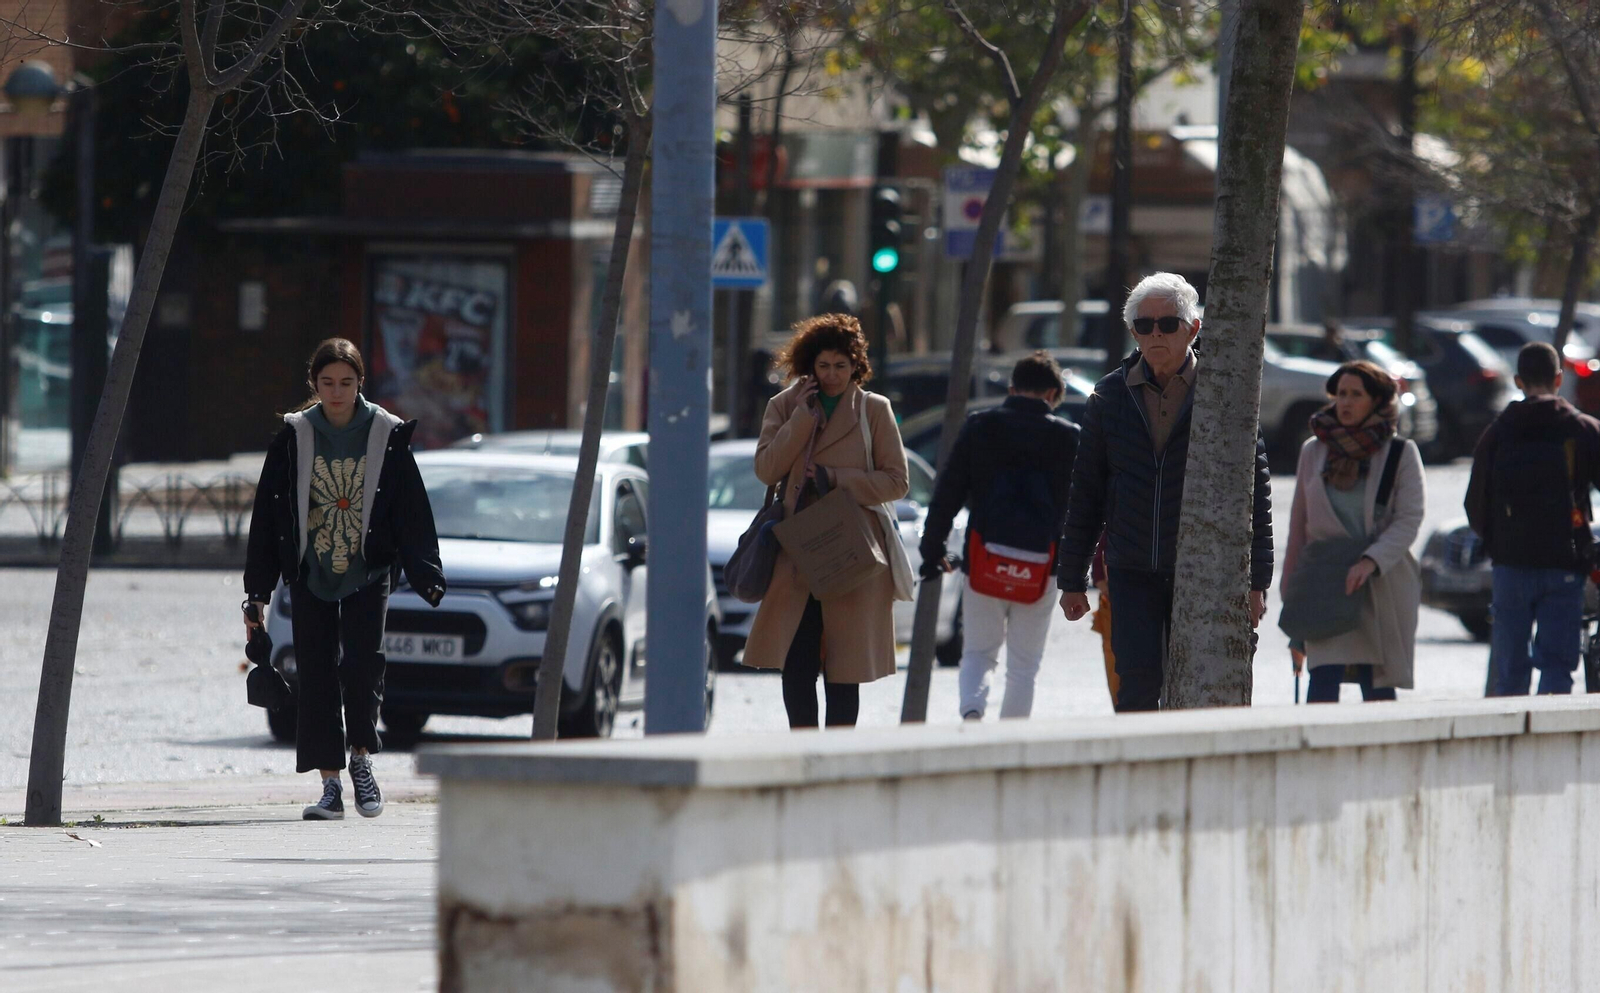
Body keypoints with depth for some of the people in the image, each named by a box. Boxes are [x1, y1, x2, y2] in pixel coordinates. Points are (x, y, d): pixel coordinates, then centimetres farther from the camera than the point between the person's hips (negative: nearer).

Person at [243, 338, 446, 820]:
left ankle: (361, 757, 6)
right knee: (317, 676, -1)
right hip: (310, 576, 1)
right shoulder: (293, 437, 2)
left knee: (361, 663, -16)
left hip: (367, 573, -1)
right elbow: (267, 515, 4)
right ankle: (331, 785, 4)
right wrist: (257, 592, 2)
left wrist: (427, 576, -8)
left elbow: (413, 513, 2)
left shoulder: (386, 436, 0)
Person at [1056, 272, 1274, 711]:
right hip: (1133, 572, 2)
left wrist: (1255, 581, -4)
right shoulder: (1111, 396, 8)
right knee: (1138, 684, -11)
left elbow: (1256, 491, 0)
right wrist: (1072, 580, 10)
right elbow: (1085, 494, 12)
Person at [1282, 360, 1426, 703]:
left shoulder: (1401, 453, 2)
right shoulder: (1314, 450, 10)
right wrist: (1291, 585, 12)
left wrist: (1371, 561, -21)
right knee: (1324, 677, -14)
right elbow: (1300, 522, 14)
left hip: (1382, 582, -1)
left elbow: (1409, 519, -7)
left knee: (1377, 685, 0)